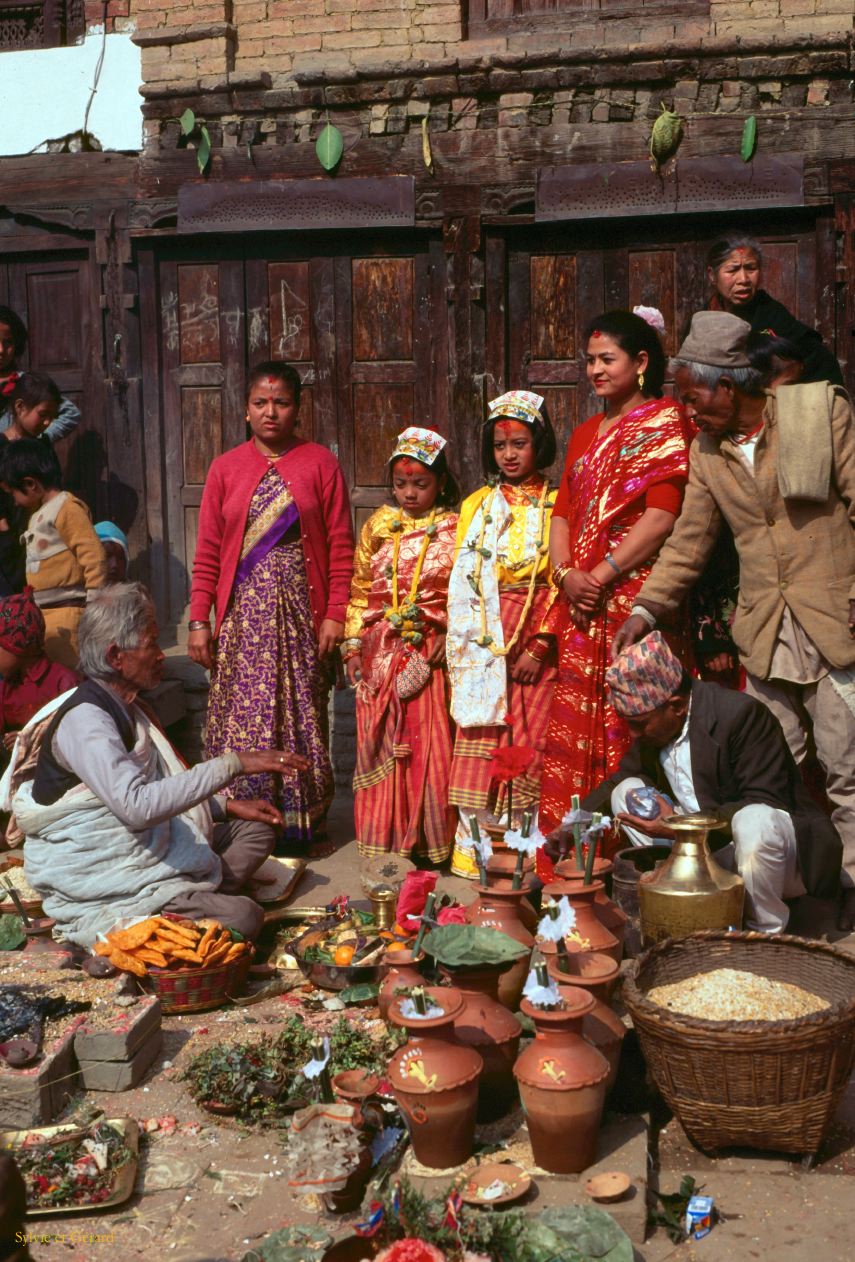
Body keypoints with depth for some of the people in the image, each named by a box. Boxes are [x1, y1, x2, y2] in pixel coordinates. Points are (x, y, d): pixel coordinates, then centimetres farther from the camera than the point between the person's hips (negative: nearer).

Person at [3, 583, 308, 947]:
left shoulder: (121, 707, 11)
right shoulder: (84, 719, -22)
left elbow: (155, 784, 21)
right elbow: (137, 804, -36)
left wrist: (226, 806, 10)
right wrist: (233, 764, -34)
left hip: (142, 854, 10)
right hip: (98, 896, -10)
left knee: (255, 828, 11)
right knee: (243, 917, -25)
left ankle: (202, 898, -6)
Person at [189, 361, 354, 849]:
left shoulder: (320, 464, 2)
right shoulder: (226, 468, 7)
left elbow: (341, 545, 0)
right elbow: (208, 552, 6)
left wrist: (335, 613, -7)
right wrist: (199, 620, 0)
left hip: (301, 608, -1)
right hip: (242, 612, 2)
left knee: (300, 714, 3)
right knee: (240, 716, 0)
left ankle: (300, 822, 15)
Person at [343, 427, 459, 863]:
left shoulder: (454, 529, 2)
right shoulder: (379, 525, 9)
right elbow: (359, 587, 10)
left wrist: (449, 637, -13)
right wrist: (353, 643, 4)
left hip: (430, 651, -2)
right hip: (380, 652, 2)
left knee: (429, 742, -1)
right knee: (379, 742, 3)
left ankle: (429, 837, 11)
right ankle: (383, 833, 15)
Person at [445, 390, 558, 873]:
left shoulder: (557, 507, 5)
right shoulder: (477, 506, 12)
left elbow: (561, 583, -1)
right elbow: (463, 584, 7)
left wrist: (540, 645, -10)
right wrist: (480, 648, -2)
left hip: (539, 647, -2)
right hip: (485, 647, 2)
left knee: (533, 744, -4)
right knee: (482, 747, -3)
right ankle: (478, 848, 3)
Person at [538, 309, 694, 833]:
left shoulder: (666, 421, 0)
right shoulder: (586, 434, 21)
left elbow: (662, 516, -11)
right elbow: (563, 512, 16)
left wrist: (602, 573, -13)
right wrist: (566, 574, -2)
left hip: (636, 590, -6)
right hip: (583, 601, 7)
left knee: (631, 717, -9)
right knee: (575, 718, 4)